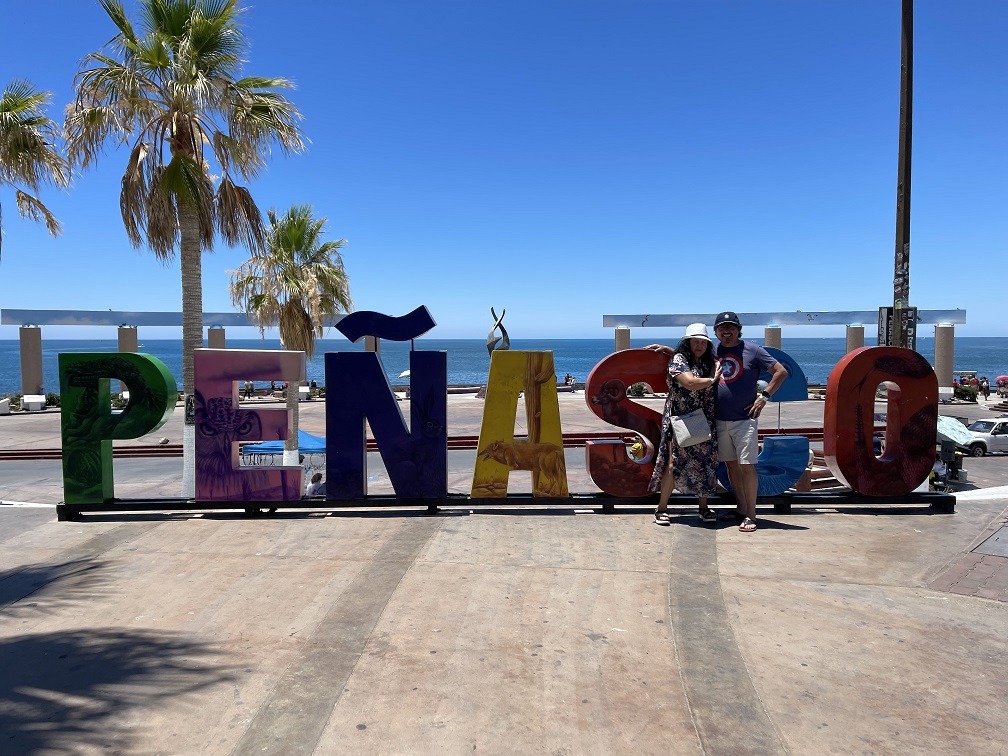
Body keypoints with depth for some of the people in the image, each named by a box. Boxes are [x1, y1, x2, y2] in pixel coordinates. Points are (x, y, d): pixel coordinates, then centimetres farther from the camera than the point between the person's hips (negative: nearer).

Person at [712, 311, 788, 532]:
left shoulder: (753, 350, -3)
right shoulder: (712, 351, 8)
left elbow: (781, 371, -2)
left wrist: (764, 396, -8)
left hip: (744, 419, -4)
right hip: (720, 420, 5)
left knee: (747, 466, -7)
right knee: (731, 465, 11)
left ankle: (750, 515, -2)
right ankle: (741, 508, 22)